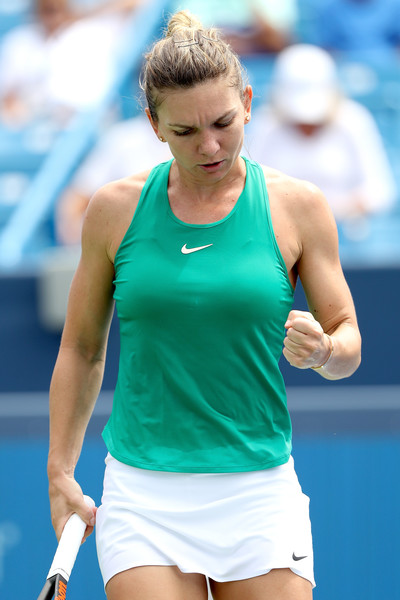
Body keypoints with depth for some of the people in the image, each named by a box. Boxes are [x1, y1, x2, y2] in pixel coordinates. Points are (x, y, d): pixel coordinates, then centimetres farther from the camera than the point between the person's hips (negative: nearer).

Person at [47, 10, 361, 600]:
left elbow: (349, 343, 6)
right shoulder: (115, 209, 3)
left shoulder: (297, 206, 1)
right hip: (143, 497, 0)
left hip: (259, 493, 0)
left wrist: (322, 350, -17)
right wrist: (60, 474, 7)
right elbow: (81, 349, 13)